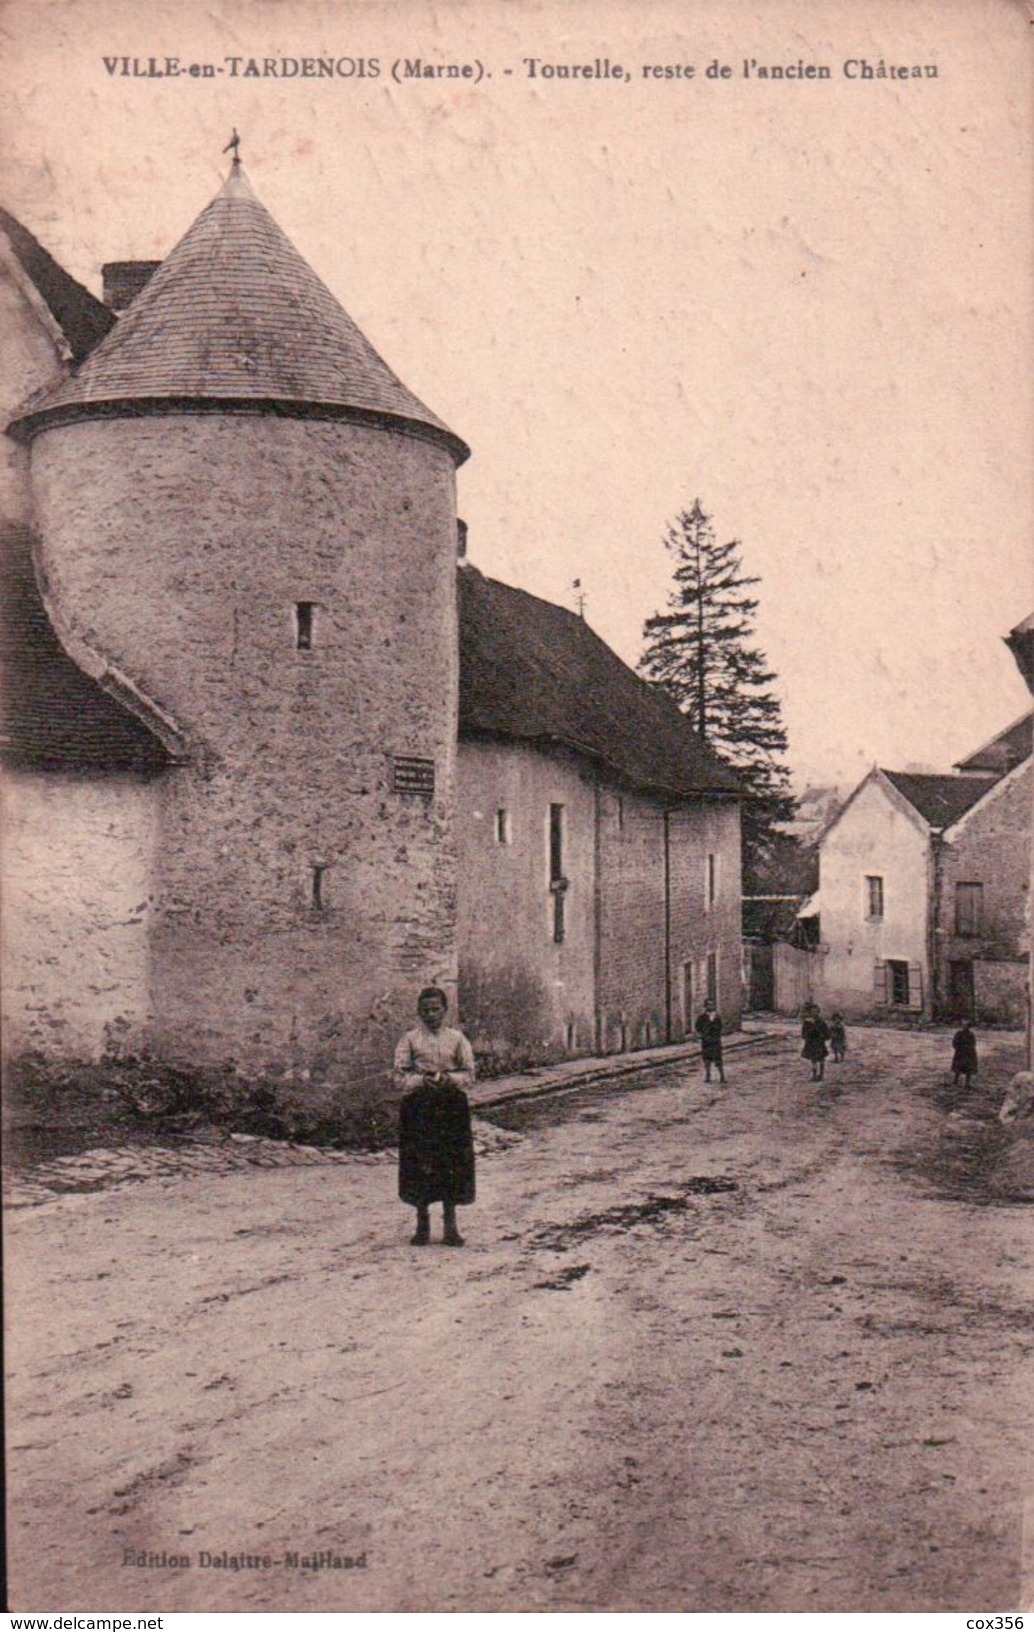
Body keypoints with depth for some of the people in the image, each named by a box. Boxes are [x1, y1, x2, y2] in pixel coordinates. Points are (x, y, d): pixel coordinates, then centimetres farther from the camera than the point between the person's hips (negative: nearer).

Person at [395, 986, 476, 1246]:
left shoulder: (457, 1039, 4)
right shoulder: (409, 1040, 2)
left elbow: (469, 1075, 2)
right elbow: (400, 1077, -1)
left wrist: (447, 1078, -15)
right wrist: (422, 1080, -17)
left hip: (452, 1106, 1)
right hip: (418, 1106, -1)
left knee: (452, 1166, 1)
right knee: (420, 1166, 1)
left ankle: (450, 1225, 12)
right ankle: (422, 1224, 15)